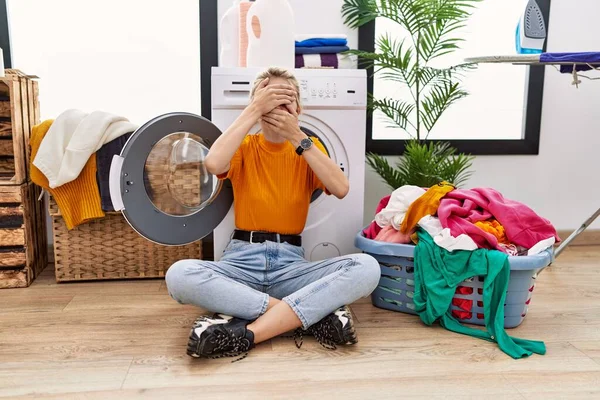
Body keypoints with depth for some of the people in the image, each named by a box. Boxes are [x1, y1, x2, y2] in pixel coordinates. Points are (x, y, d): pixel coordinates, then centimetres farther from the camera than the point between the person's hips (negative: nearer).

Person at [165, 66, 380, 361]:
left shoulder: (309, 147, 8)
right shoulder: (244, 147, 4)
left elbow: (341, 189, -12)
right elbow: (213, 164, -21)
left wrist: (298, 137, -15)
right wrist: (255, 110, -16)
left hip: (291, 262, 1)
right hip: (242, 260, -1)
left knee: (367, 267, -27)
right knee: (179, 275, -32)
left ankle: (246, 332, -32)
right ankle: (311, 313, -28)